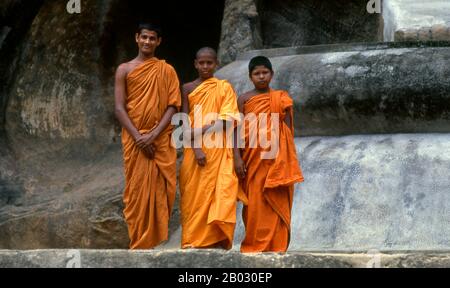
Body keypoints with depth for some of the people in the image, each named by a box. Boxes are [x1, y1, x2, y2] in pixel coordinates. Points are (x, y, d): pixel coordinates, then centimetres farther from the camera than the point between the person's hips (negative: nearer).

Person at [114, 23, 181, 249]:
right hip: (134, 141, -1)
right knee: (137, 191, -2)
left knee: (161, 191, -2)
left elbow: (173, 106, 0)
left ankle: (157, 240, 4)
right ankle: (139, 244, 1)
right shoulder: (124, 69, 7)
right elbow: (119, 108, 0)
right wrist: (138, 137, -12)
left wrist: (153, 135, -13)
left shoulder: (167, 70, 9)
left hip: (161, 141, 1)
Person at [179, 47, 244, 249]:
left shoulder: (224, 87, 6)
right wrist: (196, 149, -13)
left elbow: (228, 120, -5)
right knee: (194, 197, -2)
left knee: (217, 195, -9)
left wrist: (201, 131, -14)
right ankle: (194, 242, 0)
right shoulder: (188, 88, 9)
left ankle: (216, 240, -10)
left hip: (218, 150, -1)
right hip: (195, 151, 1)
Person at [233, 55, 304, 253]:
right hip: (253, 158, 0)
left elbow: (288, 131, 8)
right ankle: (254, 243, 4)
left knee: (275, 202, -2)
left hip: (276, 159, 0)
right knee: (254, 201, -2)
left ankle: (275, 244, 2)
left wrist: (288, 160, 3)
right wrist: (237, 157, -9)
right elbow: (238, 129, 1)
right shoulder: (244, 99, 6)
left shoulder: (281, 99, 8)